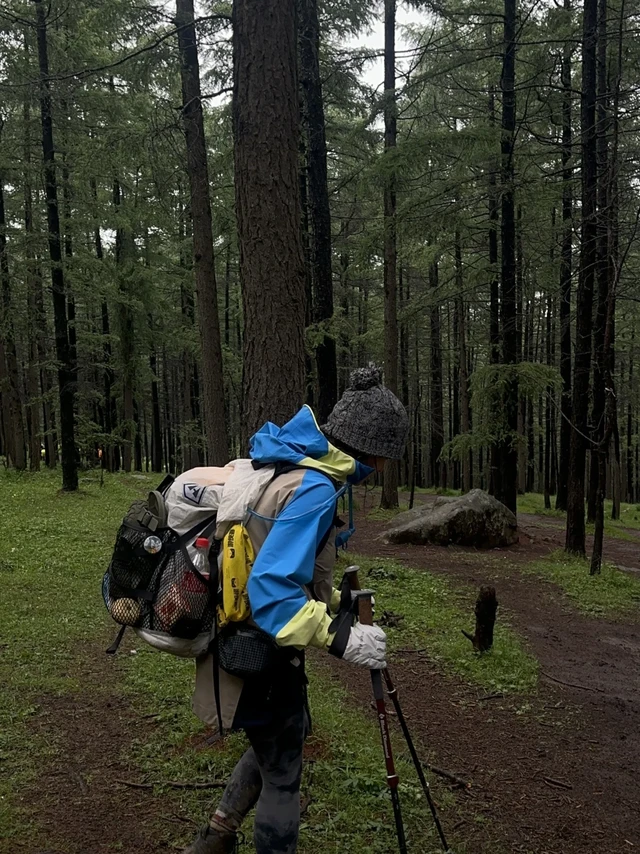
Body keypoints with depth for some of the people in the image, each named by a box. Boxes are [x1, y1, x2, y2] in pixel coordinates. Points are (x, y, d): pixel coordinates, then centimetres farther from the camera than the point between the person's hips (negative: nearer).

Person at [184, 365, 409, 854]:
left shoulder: (295, 467, 4)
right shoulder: (314, 489, -26)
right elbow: (272, 587, -34)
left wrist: (336, 601, 14)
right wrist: (338, 638, -32)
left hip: (256, 641, 10)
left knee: (277, 745, 28)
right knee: (282, 776, 11)